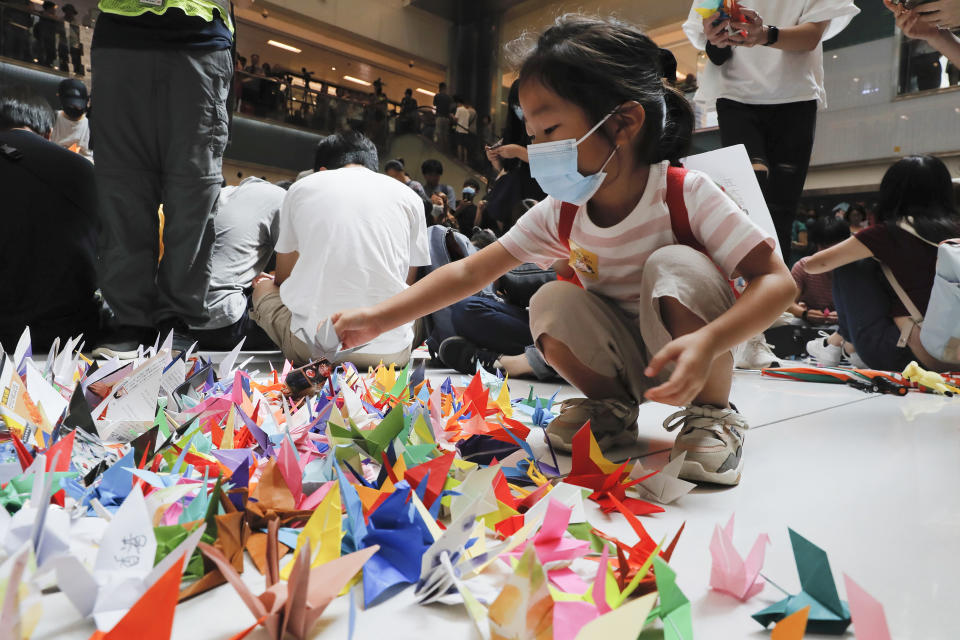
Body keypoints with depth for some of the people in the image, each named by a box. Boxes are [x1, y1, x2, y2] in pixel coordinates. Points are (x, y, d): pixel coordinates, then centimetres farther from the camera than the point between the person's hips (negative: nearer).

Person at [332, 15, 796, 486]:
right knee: (550, 304, -22)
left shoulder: (686, 195, -20)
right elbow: (469, 273, -7)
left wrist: (707, 342, -42)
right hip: (624, 363, 3)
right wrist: (378, 319, -12)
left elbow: (777, 280, -24)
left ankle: (712, 416, -10)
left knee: (675, 265, -30)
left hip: (695, 358, -3)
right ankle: (613, 409, 3)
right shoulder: (560, 215, -8)